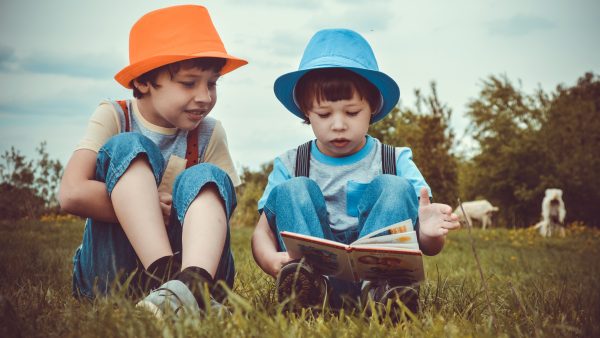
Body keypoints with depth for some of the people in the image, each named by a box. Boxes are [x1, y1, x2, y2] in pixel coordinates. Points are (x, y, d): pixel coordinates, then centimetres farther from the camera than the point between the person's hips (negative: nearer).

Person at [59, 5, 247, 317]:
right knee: (127, 148, -19)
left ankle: (192, 283, -52)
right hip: (110, 269, -2)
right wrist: (150, 205, -17)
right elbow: (72, 194, -17)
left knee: (206, 178, -22)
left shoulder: (210, 135, 4)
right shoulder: (113, 118, -2)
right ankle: (166, 277, -42)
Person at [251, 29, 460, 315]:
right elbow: (263, 231, 0)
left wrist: (429, 233, -26)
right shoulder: (290, 166, 9)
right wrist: (272, 260, -27)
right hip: (313, 267, 1)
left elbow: (429, 248, 2)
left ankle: (376, 285, -42)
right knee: (292, 190, -16)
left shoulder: (397, 162, 7)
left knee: (395, 187, -17)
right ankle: (315, 284, -43)